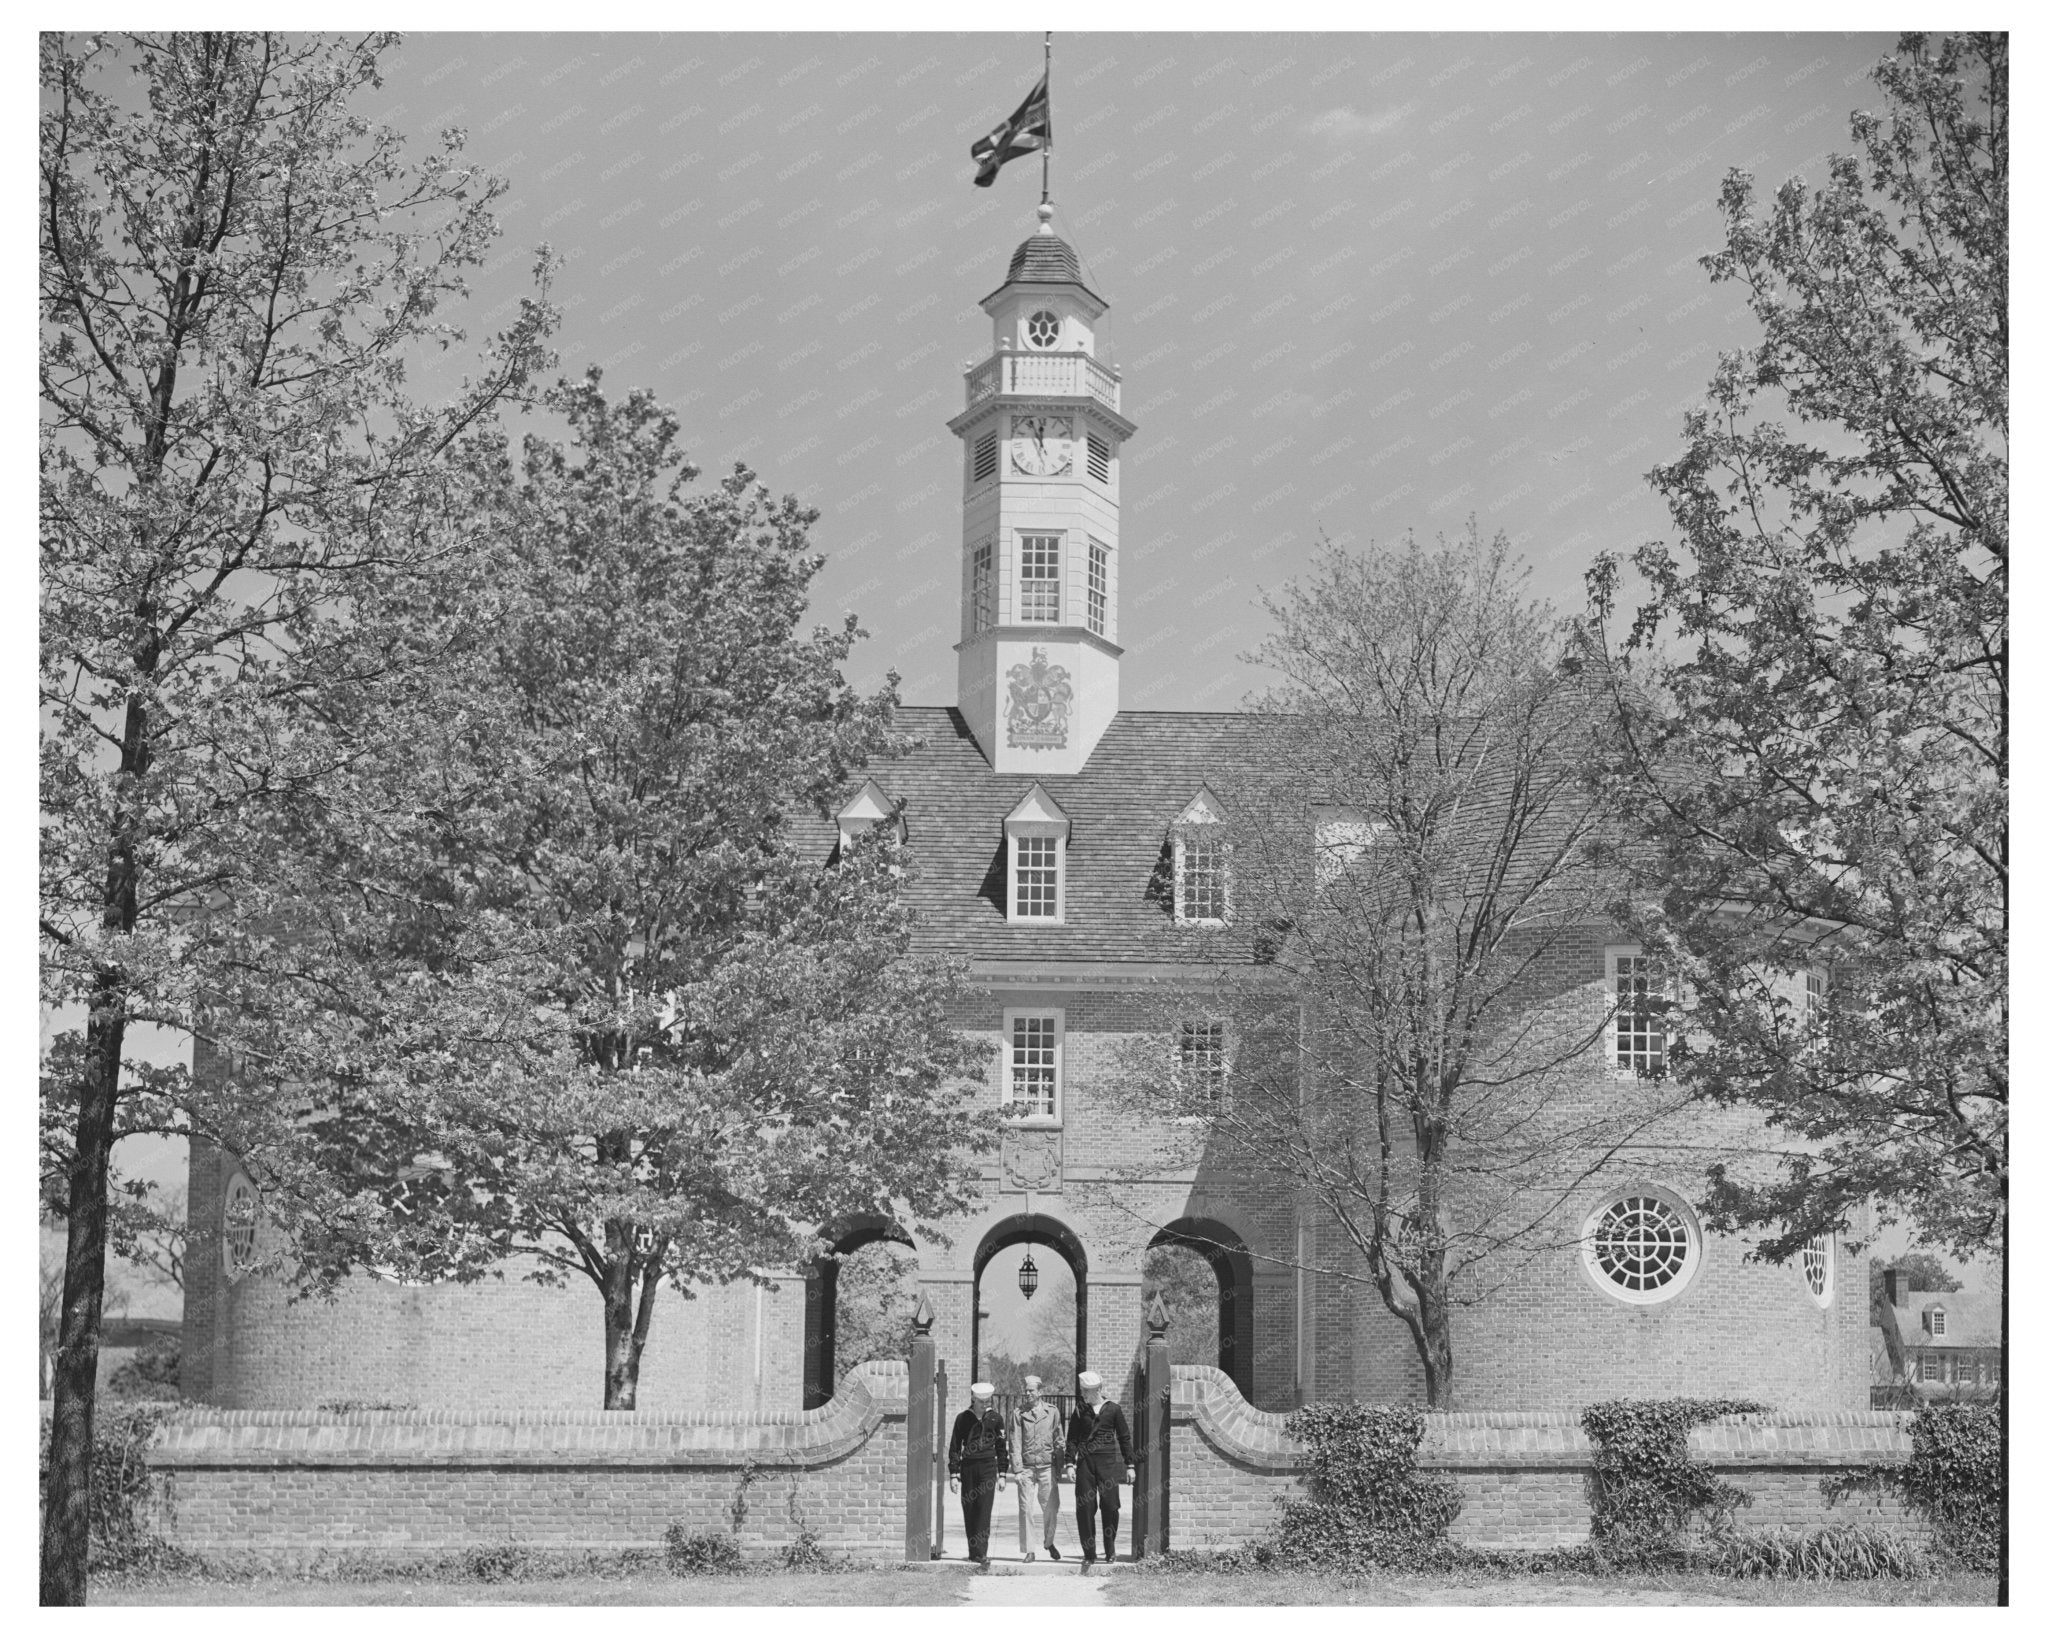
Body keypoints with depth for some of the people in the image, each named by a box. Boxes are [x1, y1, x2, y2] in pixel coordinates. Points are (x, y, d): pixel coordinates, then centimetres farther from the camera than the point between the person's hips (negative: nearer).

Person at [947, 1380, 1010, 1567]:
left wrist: (1002, 1473, 7)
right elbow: (955, 1447, 6)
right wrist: (954, 1474, 1)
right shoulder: (963, 1418, 4)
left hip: (988, 1468, -1)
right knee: (969, 1511, 3)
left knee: (984, 1511, -11)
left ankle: (981, 1553, -16)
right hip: (967, 1467, 1)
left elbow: (1002, 1446, 11)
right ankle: (972, 1551, 12)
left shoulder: (995, 1418, 5)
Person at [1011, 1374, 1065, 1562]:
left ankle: (1049, 1543, 27)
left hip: (1047, 1467, 0)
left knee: (1051, 1509, 2)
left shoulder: (1052, 1411, 6)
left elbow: (1058, 1441, 8)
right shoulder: (1020, 1414, 6)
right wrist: (1017, 1469, -6)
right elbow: (1017, 1443, 2)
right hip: (1026, 1468, 0)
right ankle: (1029, 1551, 4)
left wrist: (1059, 1469, 4)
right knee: (1025, 1510, -4)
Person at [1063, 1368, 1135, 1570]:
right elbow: (1072, 1439, 8)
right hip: (1085, 1462, 1)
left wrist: (1129, 1465, 5)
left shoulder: (1113, 1409, 3)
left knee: (1110, 1506, -3)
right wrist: (1070, 1463, -3)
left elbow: (1124, 1438, 7)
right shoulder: (1080, 1411, 7)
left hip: (1108, 1462, -1)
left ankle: (1110, 1552, 13)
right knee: (1085, 1507, -4)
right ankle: (1088, 1555, 1)